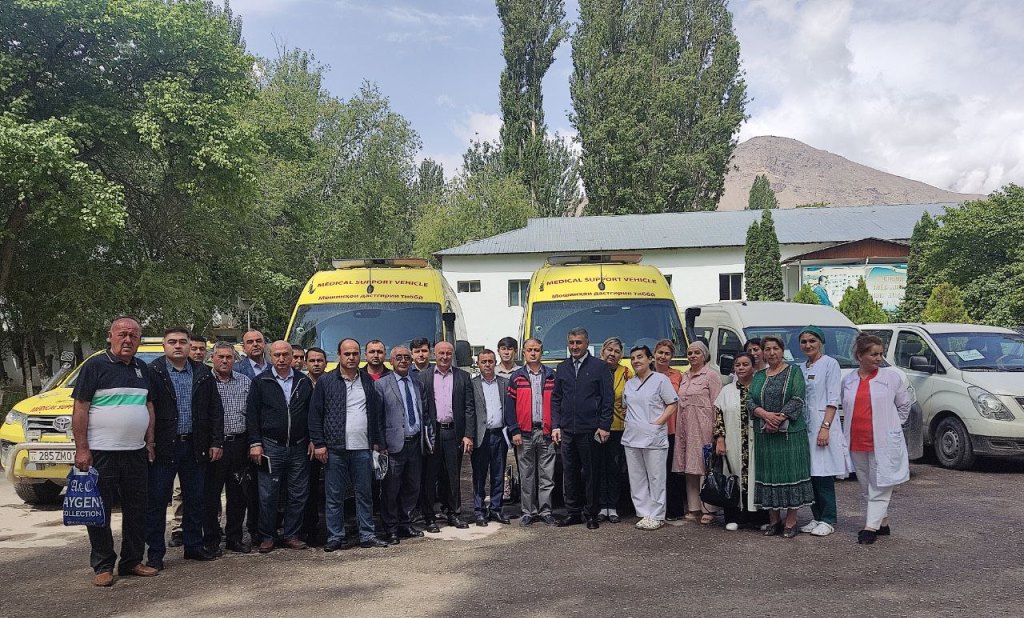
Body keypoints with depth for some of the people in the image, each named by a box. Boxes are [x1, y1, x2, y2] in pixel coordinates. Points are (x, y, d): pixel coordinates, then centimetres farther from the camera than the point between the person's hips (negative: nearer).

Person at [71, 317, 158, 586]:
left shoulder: (141, 368, 12)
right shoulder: (95, 366, -6)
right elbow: (79, 409, -9)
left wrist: (149, 442, 10)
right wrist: (81, 449, -13)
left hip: (136, 453, 6)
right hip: (101, 453, -6)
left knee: (136, 510, 10)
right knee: (99, 512, 2)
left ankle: (132, 561, 21)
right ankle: (103, 566, 12)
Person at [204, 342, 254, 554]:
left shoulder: (245, 382, 10)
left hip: (239, 444, 3)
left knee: (239, 495, 9)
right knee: (210, 495, 3)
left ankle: (234, 538, 21)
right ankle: (211, 540, 13)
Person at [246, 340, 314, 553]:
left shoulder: (304, 382, 8)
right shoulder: (261, 382, 2)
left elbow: (312, 413, 12)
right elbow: (252, 414, 1)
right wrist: (255, 443, -6)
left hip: (299, 448, 2)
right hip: (271, 447, -2)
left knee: (298, 495, 5)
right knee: (268, 495, 1)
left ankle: (291, 535, 17)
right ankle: (267, 537, 14)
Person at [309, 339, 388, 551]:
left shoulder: (368, 381, 11)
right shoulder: (326, 382, 2)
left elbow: (378, 412, 14)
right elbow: (315, 415, 1)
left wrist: (377, 442, 9)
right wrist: (318, 444, -5)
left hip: (363, 448, 2)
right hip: (334, 448, -2)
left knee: (365, 494, 7)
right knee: (334, 496, 3)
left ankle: (367, 535, 15)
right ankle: (335, 537, 12)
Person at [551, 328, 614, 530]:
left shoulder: (599, 367, 0)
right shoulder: (562, 368, 12)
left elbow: (608, 398, -3)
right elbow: (555, 398, 13)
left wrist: (604, 427, -9)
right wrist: (555, 426, 5)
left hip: (590, 431, -4)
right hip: (567, 430, 4)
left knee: (591, 473, 3)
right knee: (569, 473, 9)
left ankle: (591, 514, 12)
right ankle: (573, 512, 19)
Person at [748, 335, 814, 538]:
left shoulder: (794, 372, 2)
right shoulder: (758, 376, 15)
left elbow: (797, 401, -8)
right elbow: (750, 402, 6)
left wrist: (779, 419, -17)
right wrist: (765, 414, -13)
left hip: (790, 433, -4)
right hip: (764, 435, 4)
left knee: (791, 472, -3)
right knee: (768, 474, 5)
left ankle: (791, 521, 5)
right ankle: (774, 520, 14)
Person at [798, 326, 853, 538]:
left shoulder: (830, 364, -4)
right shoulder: (801, 368, 14)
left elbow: (833, 400, -10)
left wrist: (825, 427, -17)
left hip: (822, 425, -6)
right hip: (804, 426, 6)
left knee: (823, 474, -5)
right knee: (809, 474, 7)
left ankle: (827, 520, 3)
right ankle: (817, 518, 16)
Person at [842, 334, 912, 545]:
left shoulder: (892, 376, -1)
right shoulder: (848, 380, 9)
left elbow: (904, 405, 9)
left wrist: (892, 427, 5)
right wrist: (858, 425, 13)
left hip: (884, 443, -4)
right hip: (856, 443, 4)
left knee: (880, 486, -5)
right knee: (867, 486, 12)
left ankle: (871, 527, -4)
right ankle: (883, 523, 25)